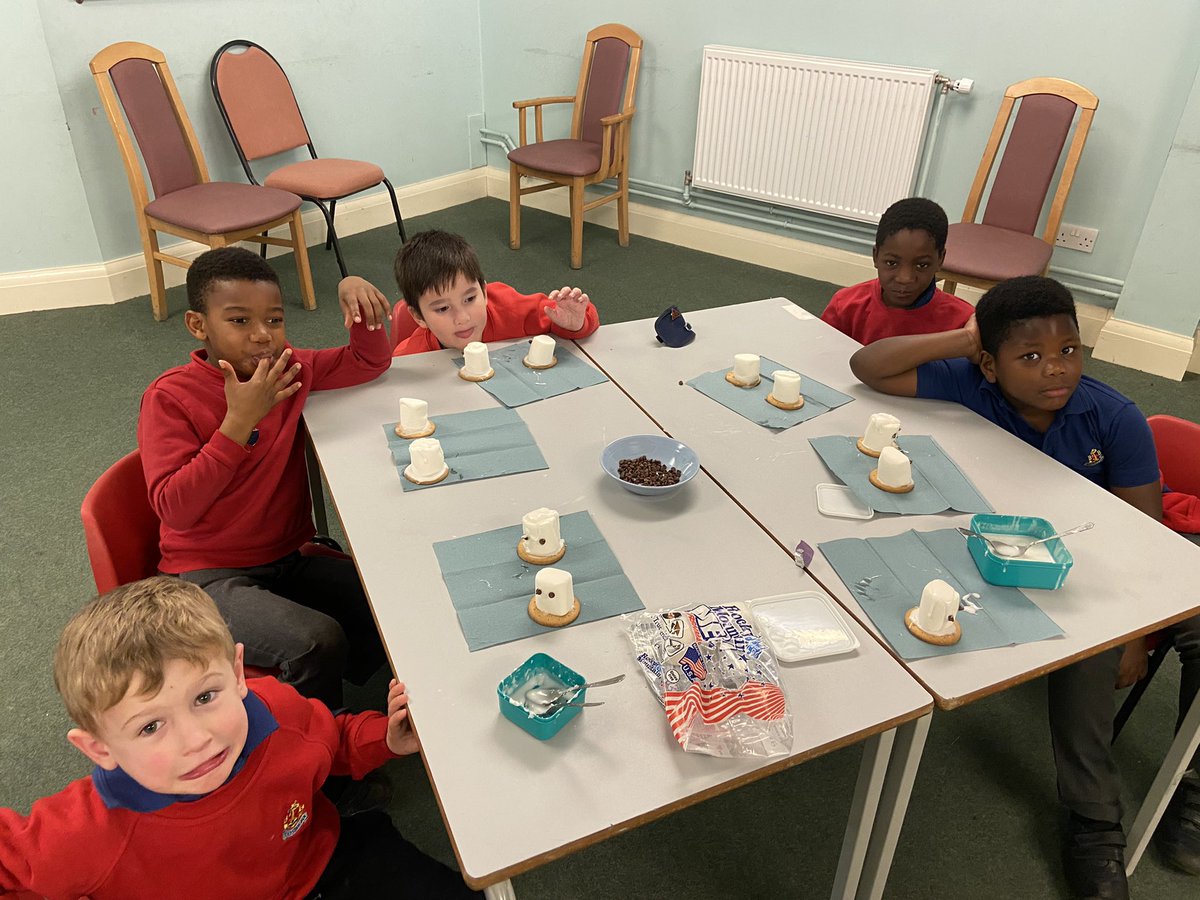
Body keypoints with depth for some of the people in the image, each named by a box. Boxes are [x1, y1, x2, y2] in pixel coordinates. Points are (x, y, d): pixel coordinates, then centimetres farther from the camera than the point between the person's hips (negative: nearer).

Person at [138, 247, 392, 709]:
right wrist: (239, 421, -27)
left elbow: (369, 362, 13)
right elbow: (174, 509, -21)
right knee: (318, 643, -29)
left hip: (290, 557, 6)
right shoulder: (169, 398, -13)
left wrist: (362, 311, -9)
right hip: (210, 575, -6)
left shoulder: (289, 368, 2)